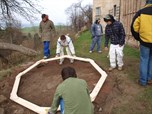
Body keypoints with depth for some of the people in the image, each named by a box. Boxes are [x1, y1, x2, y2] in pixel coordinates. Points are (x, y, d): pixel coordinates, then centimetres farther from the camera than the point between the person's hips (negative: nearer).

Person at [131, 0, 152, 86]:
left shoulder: (141, 12, -2)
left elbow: (134, 27, -3)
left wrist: (138, 38, 10)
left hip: (145, 41, -1)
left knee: (144, 60, 9)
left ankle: (143, 81, 14)